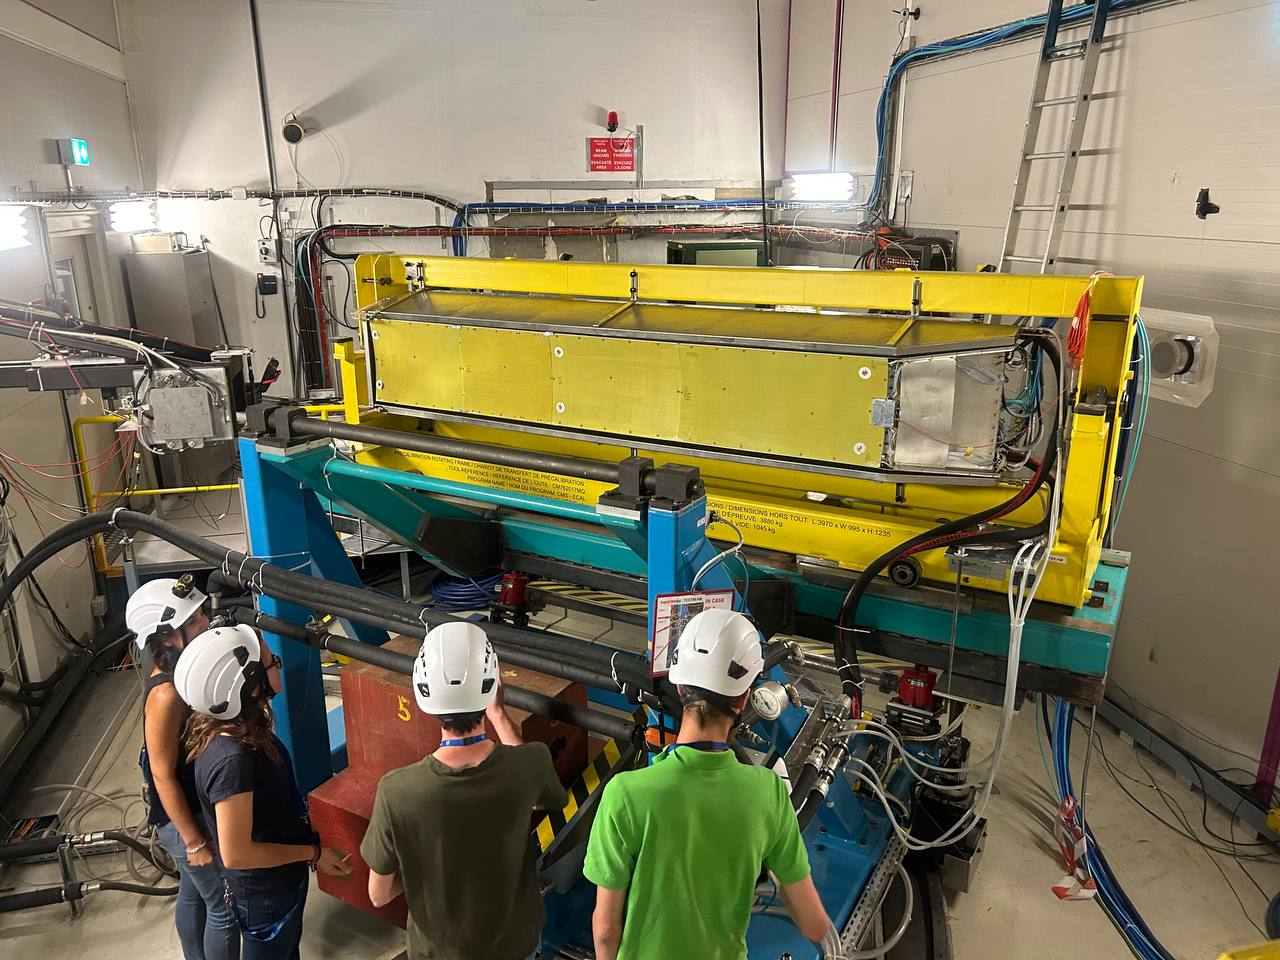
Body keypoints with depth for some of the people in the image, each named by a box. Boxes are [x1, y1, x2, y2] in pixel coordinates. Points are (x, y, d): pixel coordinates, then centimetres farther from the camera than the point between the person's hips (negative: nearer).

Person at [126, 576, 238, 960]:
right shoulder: (167, 694, -31)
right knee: (226, 907, 9)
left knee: (193, 894, 27)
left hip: (201, 806, 8)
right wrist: (194, 841, -19)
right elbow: (163, 775, -24)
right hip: (189, 819, -8)